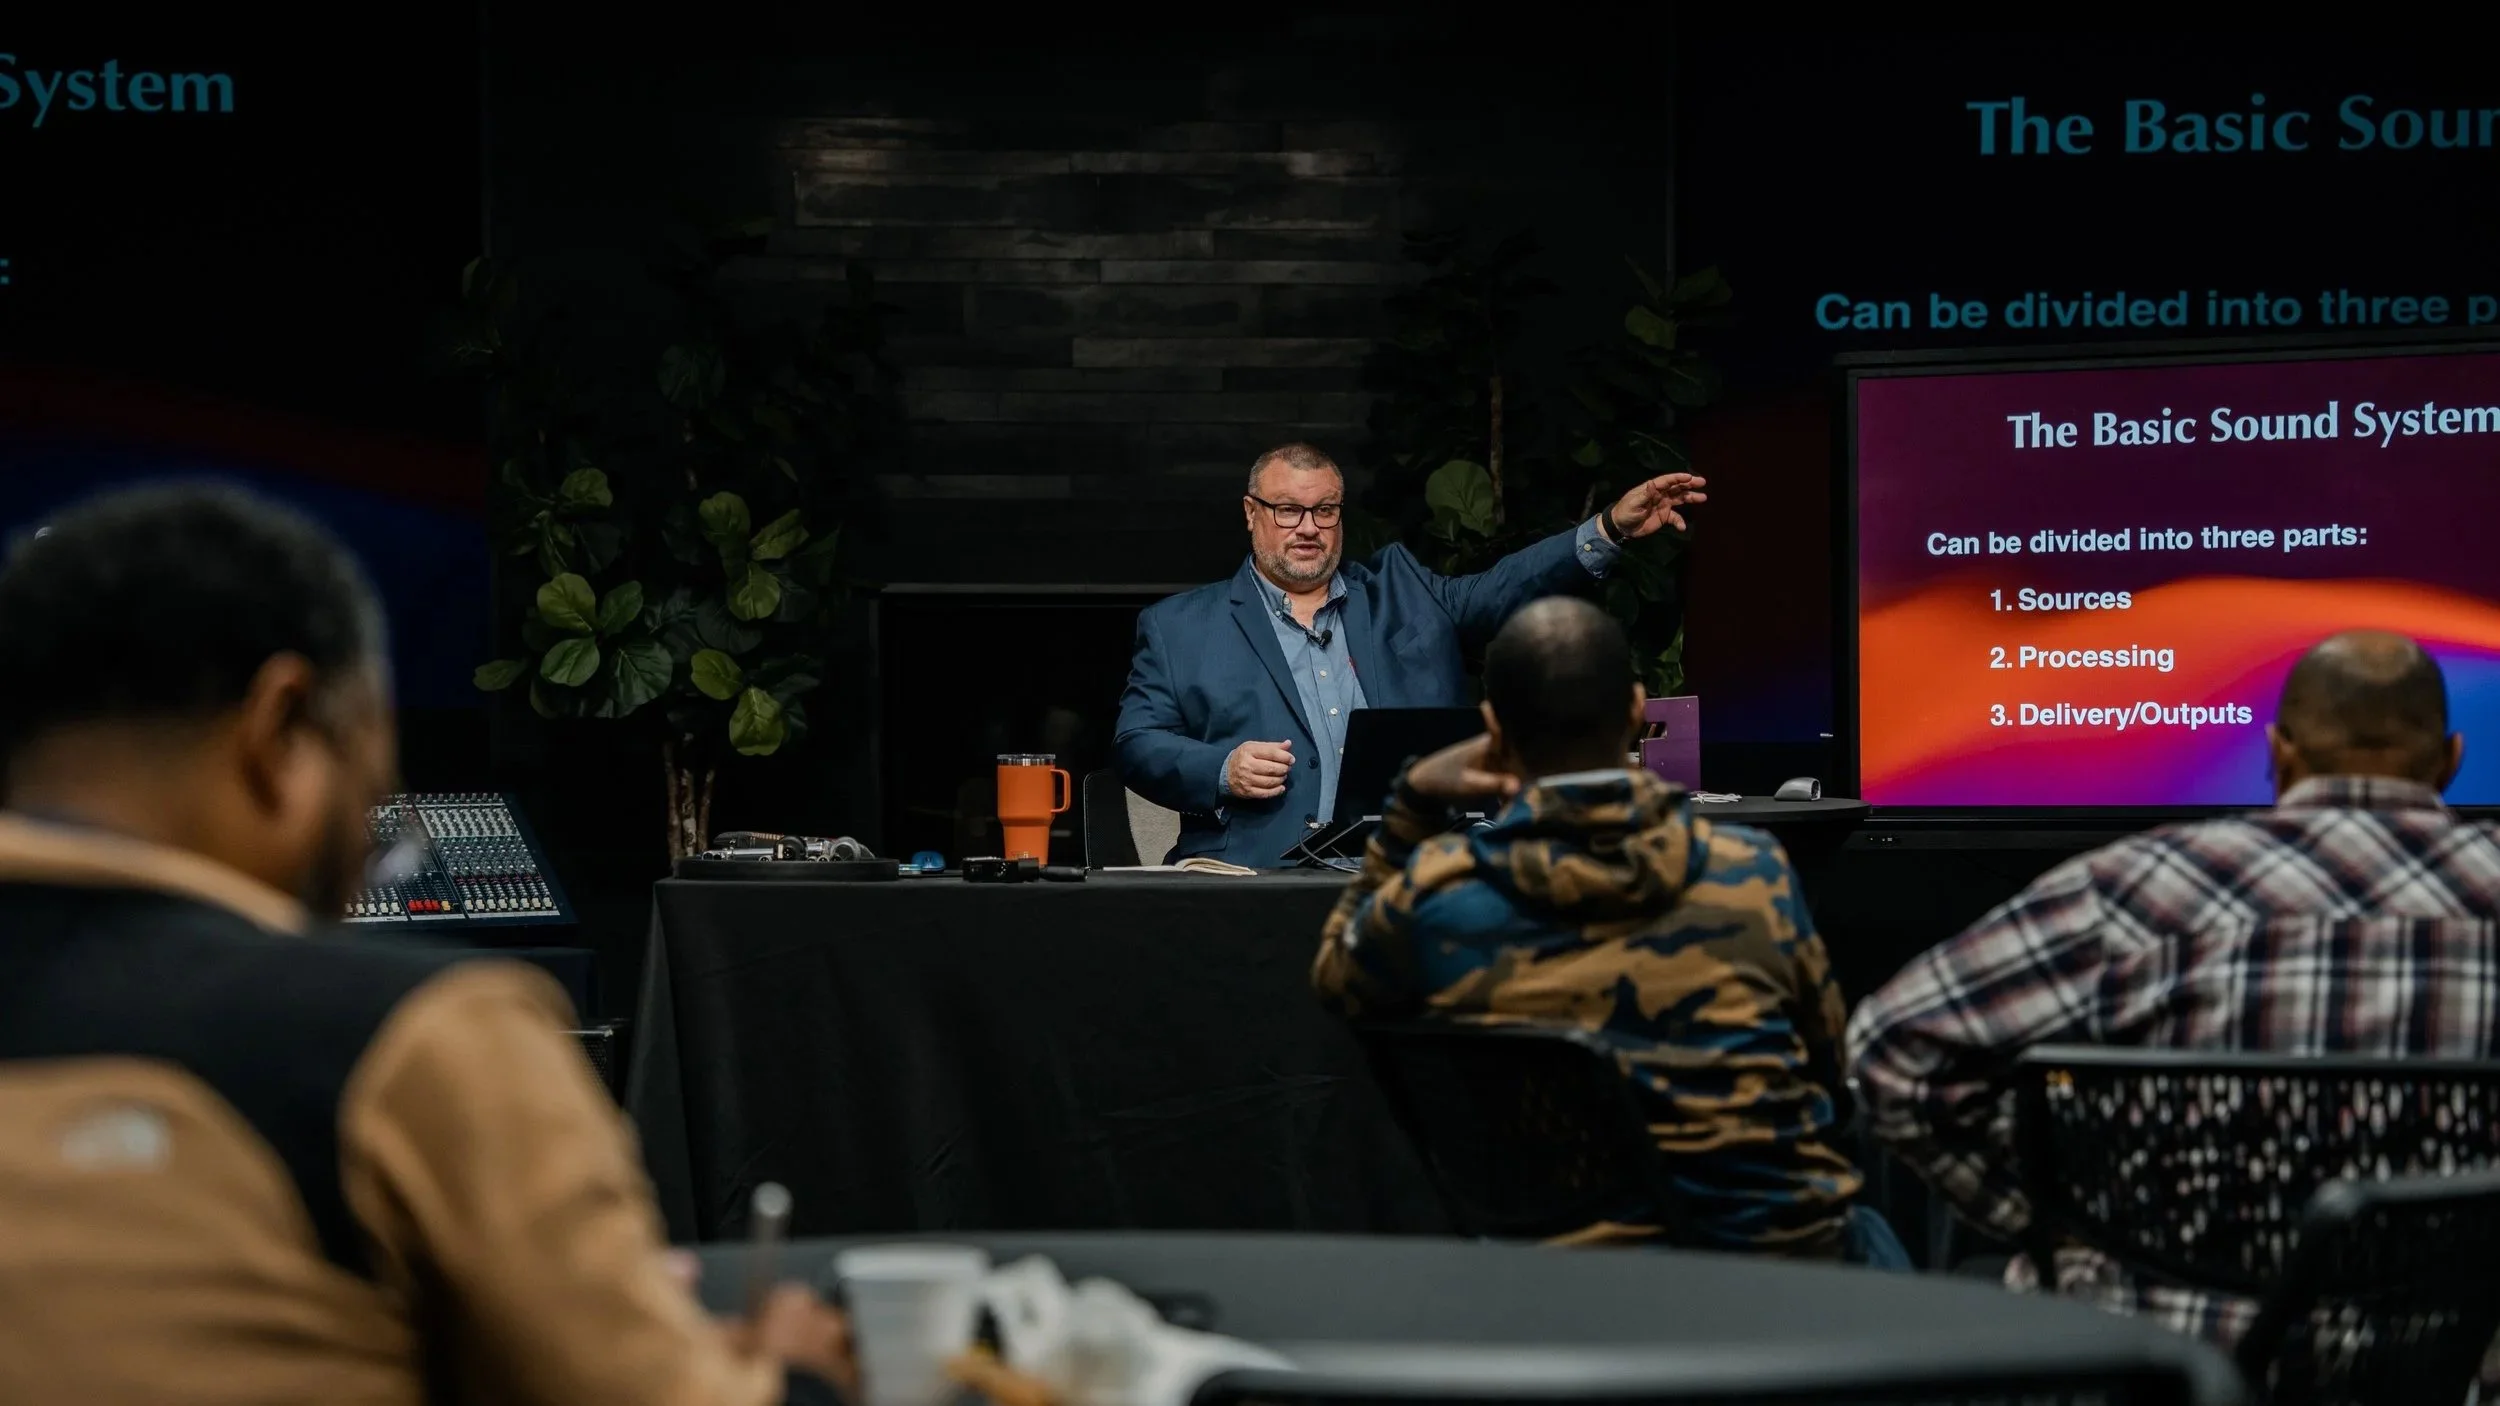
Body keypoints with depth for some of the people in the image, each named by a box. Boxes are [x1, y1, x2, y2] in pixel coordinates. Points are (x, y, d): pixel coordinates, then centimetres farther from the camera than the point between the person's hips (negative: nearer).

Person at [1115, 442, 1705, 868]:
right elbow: (1138, 745, 10)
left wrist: (1612, 528, -2)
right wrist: (1223, 770, -10)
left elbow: (1505, 589, 13)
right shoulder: (1180, 627, 15)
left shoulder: (1401, 590, 23)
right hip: (1262, 874, -2)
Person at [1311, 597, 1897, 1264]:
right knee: (1865, 1235, 38)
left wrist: (1410, 805, 11)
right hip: (1780, 1256, -1)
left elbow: (1336, 972, 12)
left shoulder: (1433, 900, -12)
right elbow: (1825, 1061, 6)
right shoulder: (1752, 873, -10)